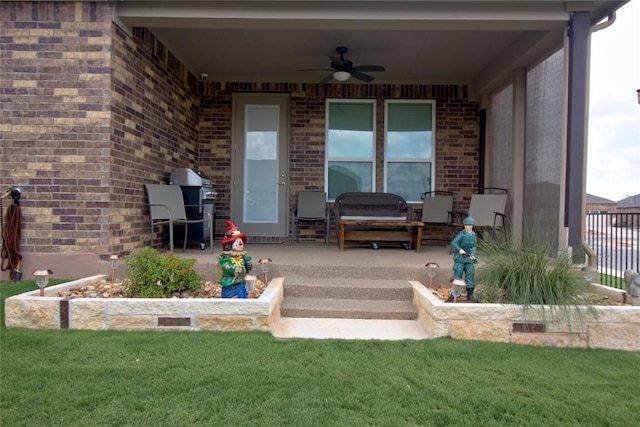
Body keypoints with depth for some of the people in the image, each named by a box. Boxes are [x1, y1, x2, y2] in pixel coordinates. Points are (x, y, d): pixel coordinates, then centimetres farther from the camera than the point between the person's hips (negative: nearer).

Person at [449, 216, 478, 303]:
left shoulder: (473, 235, 7)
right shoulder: (461, 234, -10)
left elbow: (474, 246, 9)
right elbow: (453, 243, -20)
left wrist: (473, 254, -8)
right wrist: (459, 249, -36)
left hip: (469, 258, 4)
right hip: (460, 257, -4)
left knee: (470, 275, 3)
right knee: (457, 275, -5)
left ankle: (470, 295, 12)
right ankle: (453, 294, 4)